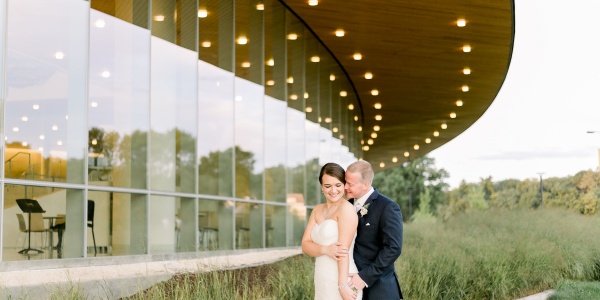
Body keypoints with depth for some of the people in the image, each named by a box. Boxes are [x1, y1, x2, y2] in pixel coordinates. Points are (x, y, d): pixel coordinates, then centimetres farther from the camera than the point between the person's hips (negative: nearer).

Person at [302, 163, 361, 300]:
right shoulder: (317, 210, 11)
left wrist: (343, 285, -23)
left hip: (340, 282, -7)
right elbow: (305, 245, 4)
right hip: (322, 283, 7)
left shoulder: (347, 208, -9)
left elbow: (344, 249, -17)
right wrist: (325, 249, -16)